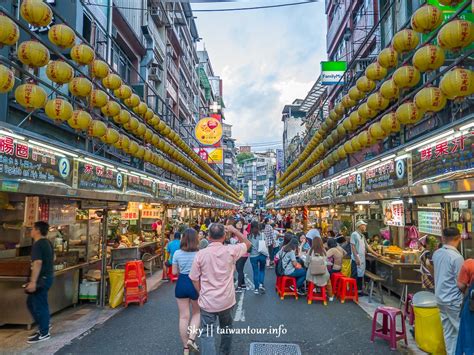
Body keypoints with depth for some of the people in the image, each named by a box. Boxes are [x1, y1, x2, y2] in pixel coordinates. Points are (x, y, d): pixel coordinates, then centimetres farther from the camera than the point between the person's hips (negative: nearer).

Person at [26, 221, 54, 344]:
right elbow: (52, 259, 22)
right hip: (47, 276, 10)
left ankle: (44, 333, 11)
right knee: (31, 302, 20)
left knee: (39, 305, 0)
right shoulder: (47, 243, 12)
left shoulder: (37, 245, -18)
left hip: (41, 278, -10)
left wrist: (33, 282, -29)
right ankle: (44, 326, 27)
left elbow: (37, 263, -27)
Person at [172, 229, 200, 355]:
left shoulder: (177, 253, -4)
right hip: (195, 284, -2)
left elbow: (175, 272, 2)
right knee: (196, 313, 22)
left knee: (183, 316, 12)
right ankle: (191, 339, 6)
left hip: (181, 284, 2)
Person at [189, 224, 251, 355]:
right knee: (227, 329, 24)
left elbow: (194, 279, -4)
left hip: (207, 301, -2)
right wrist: (234, 230, 4)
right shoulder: (230, 250, -11)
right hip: (226, 300, 2)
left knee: (207, 334, 4)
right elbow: (247, 244, 7)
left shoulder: (201, 253, -11)